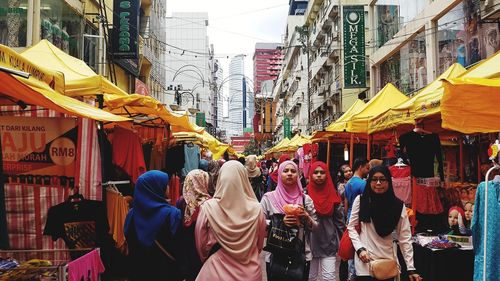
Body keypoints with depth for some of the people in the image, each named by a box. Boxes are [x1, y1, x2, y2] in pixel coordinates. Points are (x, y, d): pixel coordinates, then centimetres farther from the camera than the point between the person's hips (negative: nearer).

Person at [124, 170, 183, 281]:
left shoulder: (132, 214, -4)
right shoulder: (172, 214, -17)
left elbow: (130, 245, 5)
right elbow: (178, 245, -12)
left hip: (138, 269, 5)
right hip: (167, 270, -4)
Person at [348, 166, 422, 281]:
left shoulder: (398, 205, -1)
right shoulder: (361, 200, -3)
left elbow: (405, 238, -1)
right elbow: (351, 227, 3)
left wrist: (411, 268, -4)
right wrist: (360, 249, -11)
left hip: (388, 261, 1)